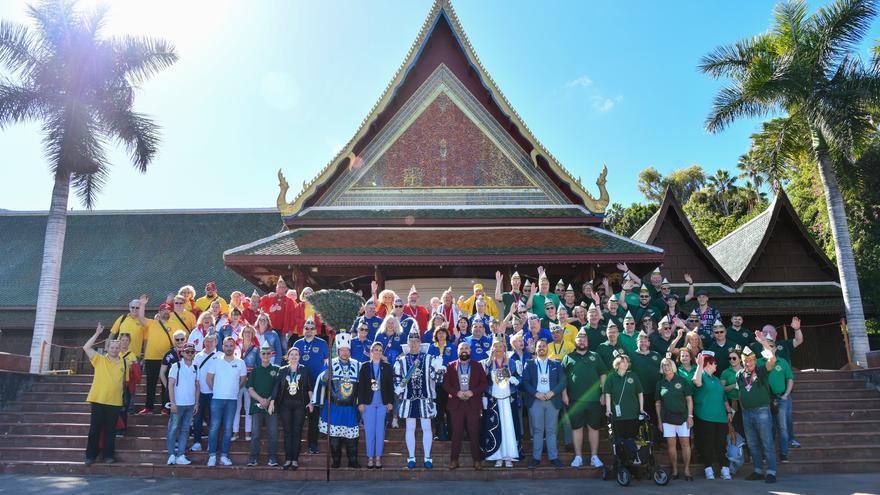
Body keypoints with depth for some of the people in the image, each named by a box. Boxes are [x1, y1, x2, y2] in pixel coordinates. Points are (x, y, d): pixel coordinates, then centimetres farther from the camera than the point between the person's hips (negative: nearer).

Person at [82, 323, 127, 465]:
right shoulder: (99, 360, 1)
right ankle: (90, 455, 16)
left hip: (115, 401, 1)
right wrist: (97, 333, -14)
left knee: (110, 430, 8)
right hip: (98, 400, -1)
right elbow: (86, 347, -11)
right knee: (94, 429, 5)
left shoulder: (124, 363, 6)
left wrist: (122, 392, 8)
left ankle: (108, 455, 17)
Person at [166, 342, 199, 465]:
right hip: (178, 404, -4)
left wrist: (197, 402, 8)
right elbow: (170, 385, -8)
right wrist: (173, 403, -13)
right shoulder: (176, 366, -5)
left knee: (185, 430, 7)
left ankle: (181, 455, 11)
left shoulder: (195, 368, 8)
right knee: (173, 429, 0)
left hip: (190, 404, 4)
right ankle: (171, 455, 6)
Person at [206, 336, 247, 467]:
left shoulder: (240, 363, 2)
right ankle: (212, 455, 6)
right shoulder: (215, 360, -1)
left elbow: (243, 380, 13)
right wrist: (217, 390, 8)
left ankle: (224, 456, 12)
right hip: (217, 399, -1)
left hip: (232, 400, 1)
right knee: (214, 427, -2)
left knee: (228, 429, 5)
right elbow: (209, 379, 5)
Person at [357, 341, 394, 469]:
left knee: (380, 430, 3)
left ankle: (378, 457, 11)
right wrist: (360, 402, -5)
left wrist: (391, 402, -1)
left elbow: (391, 386, 6)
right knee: (369, 430, 1)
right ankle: (370, 457, 9)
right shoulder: (364, 366, 5)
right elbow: (360, 385, 2)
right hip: (368, 403, -1)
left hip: (383, 403, 1)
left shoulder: (387, 367, 7)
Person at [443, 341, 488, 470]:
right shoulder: (451, 366, 8)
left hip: (473, 404, 0)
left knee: (474, 433, 1)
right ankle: (454, 459, 10)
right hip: (456, 404, 0)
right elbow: (445, 384, 3)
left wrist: (473, 392, -11)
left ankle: (476, 460, 9)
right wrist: (456, 393, -12)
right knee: (456, 433, 2)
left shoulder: (477, 366, 8)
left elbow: (484, 383, 3)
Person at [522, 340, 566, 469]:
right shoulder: (530, 364, 9)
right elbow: (525, 382, 1)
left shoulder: (556, 364, 11)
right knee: (537, 430, 1)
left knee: (551, 430, 3)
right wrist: (536, 393, -12)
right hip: (535, 401, -1)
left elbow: (562, 381, 3)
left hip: (552, 400, 1)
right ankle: (536, 458, 6)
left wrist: (553, 392, -11)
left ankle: (553, 457, 9)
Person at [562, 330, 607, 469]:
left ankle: (594, 457, 15)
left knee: (594, 427, 5)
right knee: (577, 427, 3)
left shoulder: (595, 356, 12)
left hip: (594, 399, 1)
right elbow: (562, 377, 5)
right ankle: (578, 457, 12)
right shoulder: (568, 357, 8)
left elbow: (603, 375, 10)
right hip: (575, 400, -1)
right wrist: (564, 394, -2)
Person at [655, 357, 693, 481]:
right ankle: (674, 470, 11)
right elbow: (657, 403, 10)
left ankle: (687, 470, 6)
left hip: (682, 417, -2)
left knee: (685, 443, -2)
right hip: (667, 418, 2)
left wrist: (690, 416, -4)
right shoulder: (660, 383, 7)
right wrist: (659, 420, 6)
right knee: (671, 444, 3)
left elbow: (689, 399, 2)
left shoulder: (682, 381, 2)